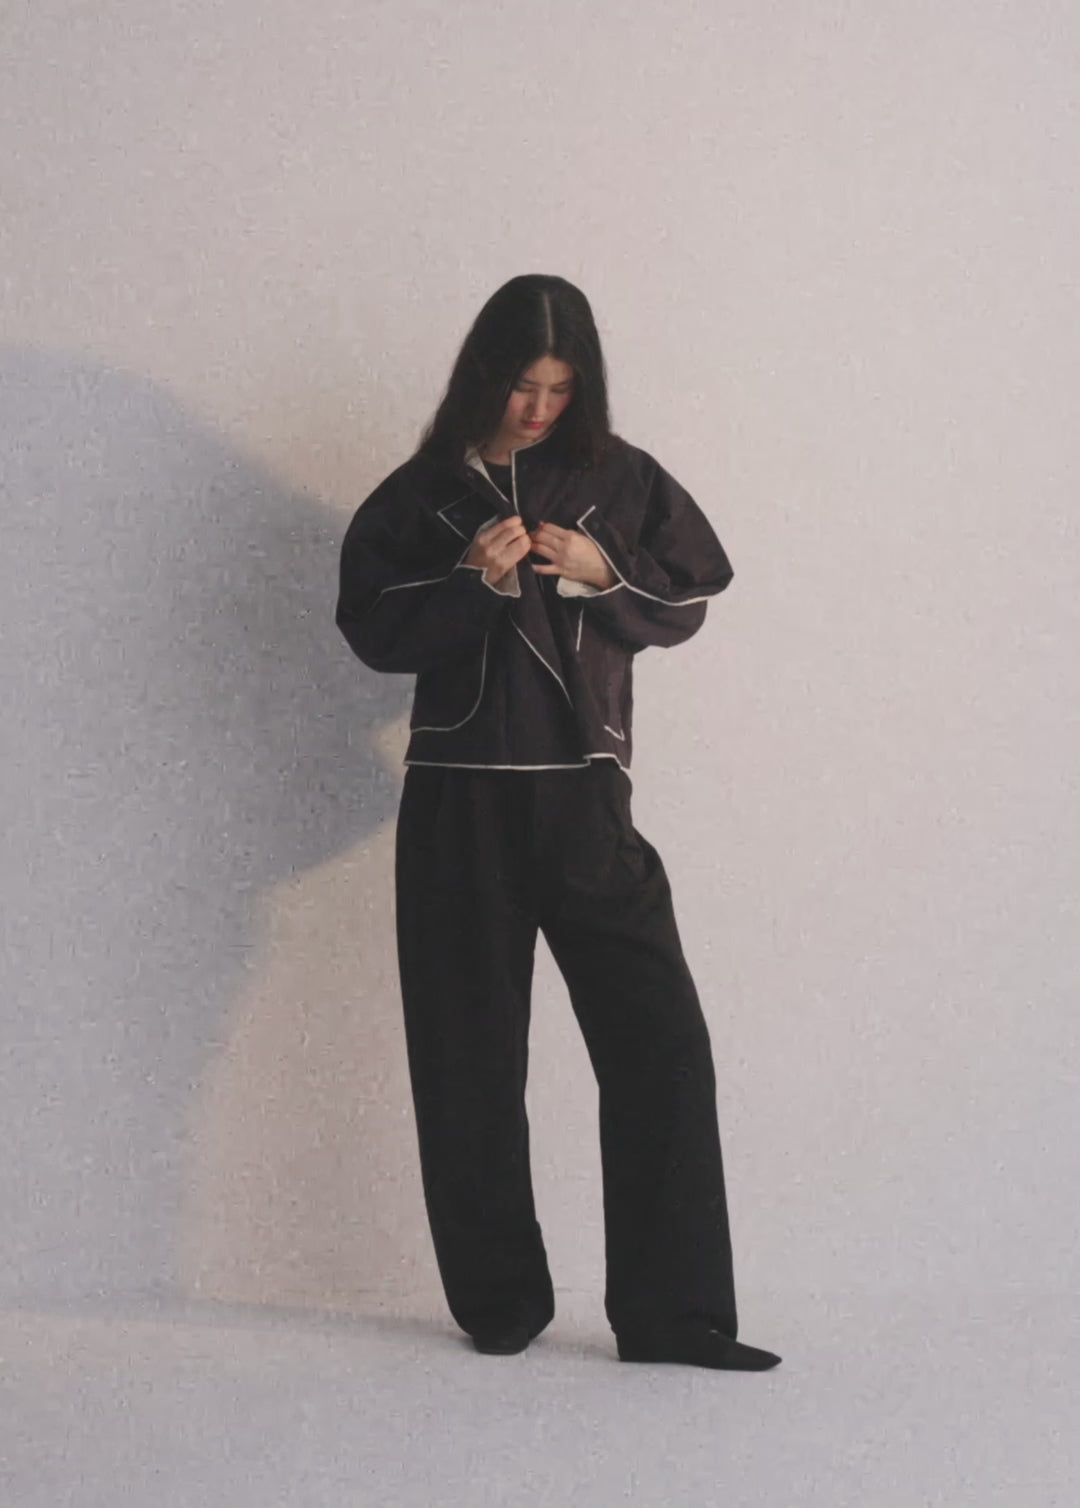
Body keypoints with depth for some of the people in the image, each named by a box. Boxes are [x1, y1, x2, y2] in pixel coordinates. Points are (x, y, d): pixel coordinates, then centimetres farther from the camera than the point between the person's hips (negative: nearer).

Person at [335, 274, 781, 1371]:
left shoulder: (620, 479, 6)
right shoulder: (423, 492, 5)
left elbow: (691, 594, 9)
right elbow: (370, 626, 2)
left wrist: (607, 574, -9)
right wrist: (470, 581, -13)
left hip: (583, 796, 0)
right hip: (460, 806, 0)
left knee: (660, 1042, -7)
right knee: (471, 1056, 4)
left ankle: (671, 1312, -1)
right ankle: (499, 1300, 17)